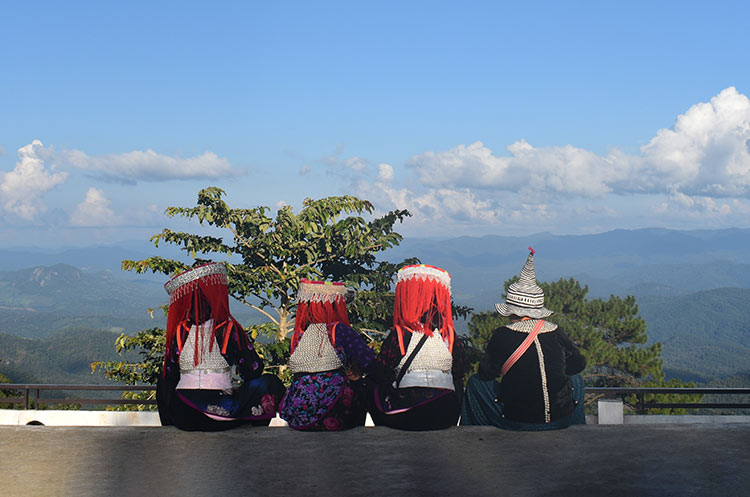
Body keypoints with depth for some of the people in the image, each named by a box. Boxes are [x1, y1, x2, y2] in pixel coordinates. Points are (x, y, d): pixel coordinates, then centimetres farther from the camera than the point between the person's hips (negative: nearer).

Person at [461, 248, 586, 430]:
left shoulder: (502, 336, -10)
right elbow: (578, 364, 11)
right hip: (562, 420, 3)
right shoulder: (556, 333, -3)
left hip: (517, 421, -2)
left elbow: (485, 373, 0)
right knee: (576, 379, 35)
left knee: (475, 383, 20)